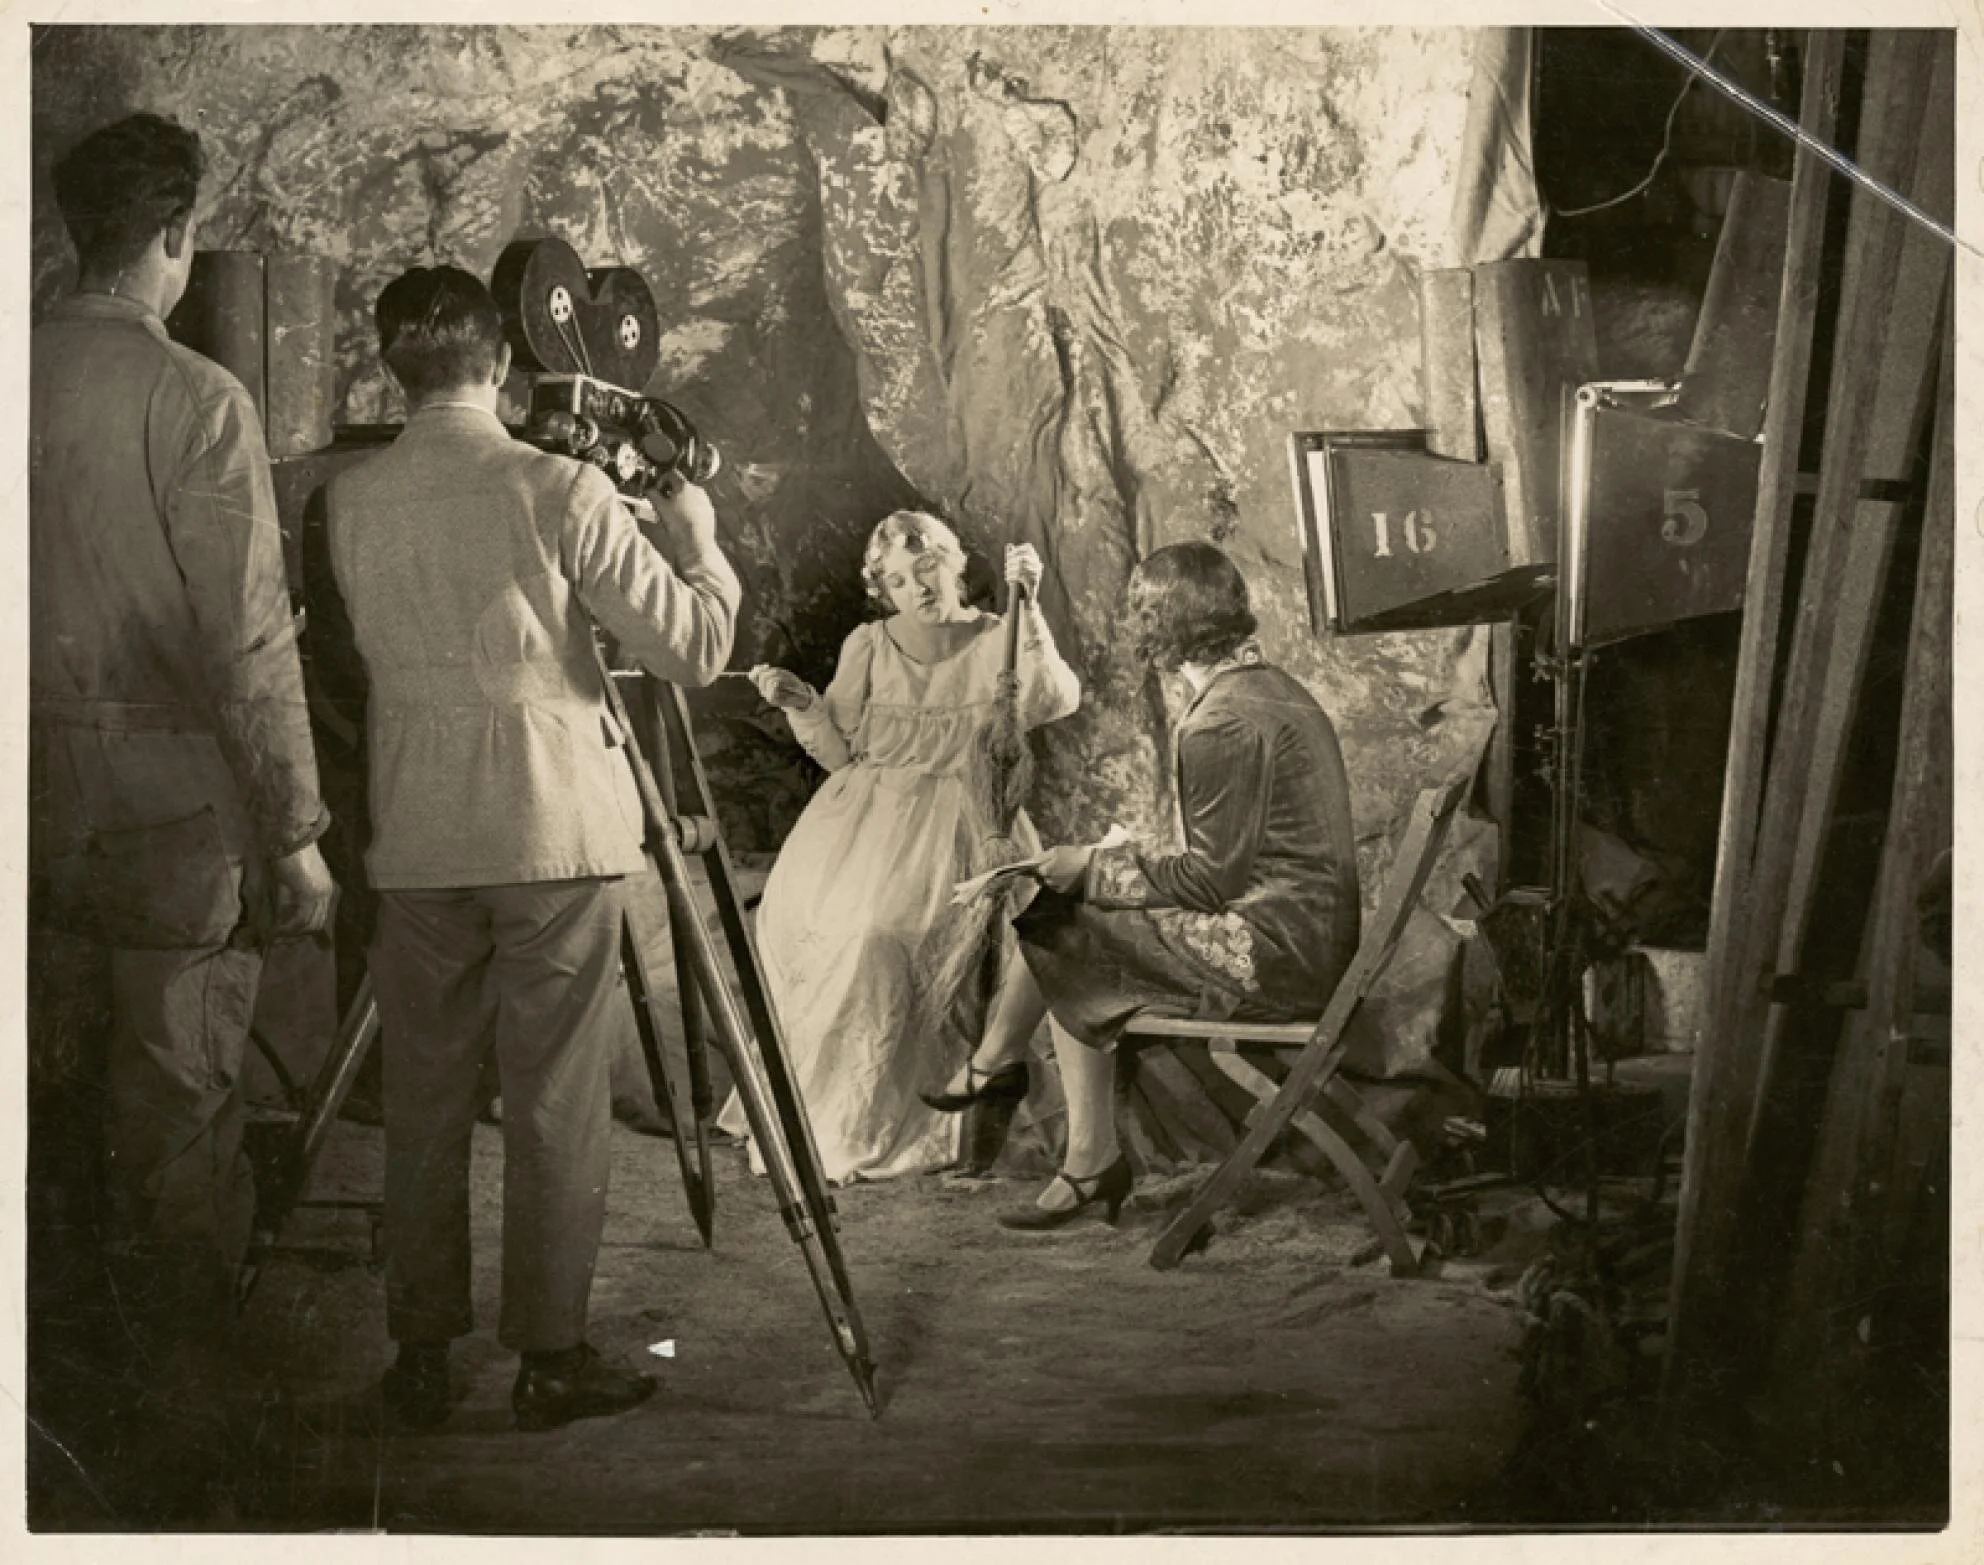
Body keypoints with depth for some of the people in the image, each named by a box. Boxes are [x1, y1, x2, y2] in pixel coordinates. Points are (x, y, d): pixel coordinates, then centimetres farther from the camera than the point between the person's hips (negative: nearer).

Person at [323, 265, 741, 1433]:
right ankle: (552, 1357, 10)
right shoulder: (561, 491, -10)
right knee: (557, 1106, 4)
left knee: (425, 1103, 11)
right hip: (557, 831, -3)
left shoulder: (351, 503, 3)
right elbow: (693, 648, -9)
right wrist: (699, 540, 10)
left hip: (417, 842, 4)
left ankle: (422, 1355, 17)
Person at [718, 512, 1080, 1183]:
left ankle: (850, 1127, -13)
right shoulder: (867, 647, 8)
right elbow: (840, 754, 9)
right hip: (864, 811, 3)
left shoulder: (996, 643, 2)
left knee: (880, 927, -25)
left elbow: (1053, 701, -18)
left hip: (951, 818, -3)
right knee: (797, 910, -20)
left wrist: (1028, 608, -27)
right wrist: (803, 706, -8)